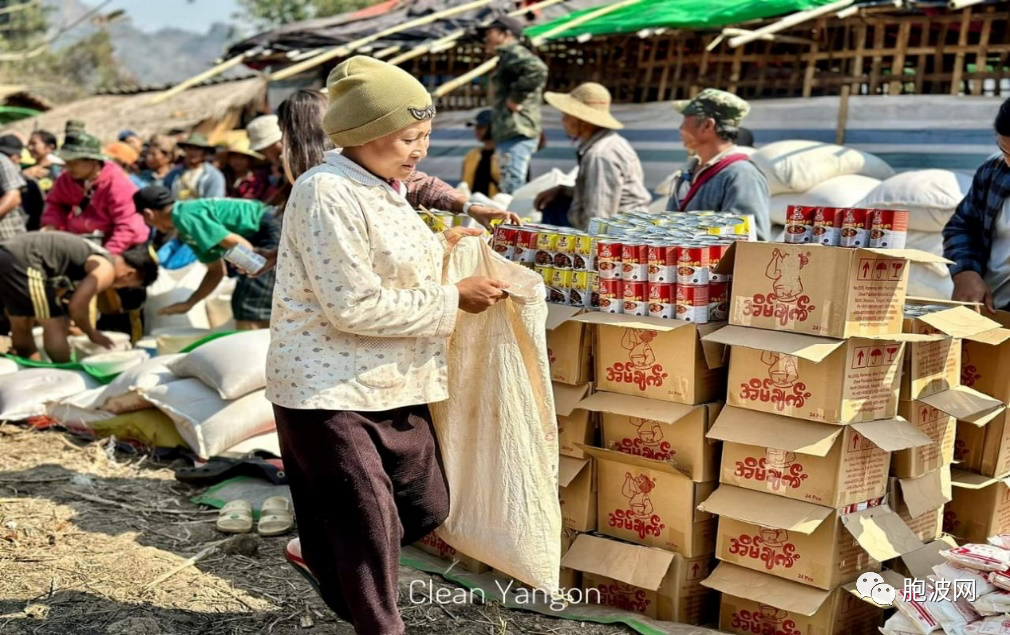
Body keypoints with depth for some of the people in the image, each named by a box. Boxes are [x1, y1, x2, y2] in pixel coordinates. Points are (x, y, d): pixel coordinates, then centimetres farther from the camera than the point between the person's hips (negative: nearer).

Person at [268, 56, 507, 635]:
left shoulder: (382, 187, 10)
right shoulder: (327, 193, -20)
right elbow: (354, 305, -23)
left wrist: (438, 250, 8)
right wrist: (453, 298, -17)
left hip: (391, 385, 9)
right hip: (330, 389, -9)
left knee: (426, 508, 14)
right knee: (369, 525, 0)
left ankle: (330, 559, 39)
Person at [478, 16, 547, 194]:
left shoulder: (512, 52, -6)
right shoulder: (509, 56, 25)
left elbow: (537, 69, -26)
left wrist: (515, 99, -19)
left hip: (515, 133, -11)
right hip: (513, 132, 11)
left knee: (512, 191, -16)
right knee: (515, 190, 15)